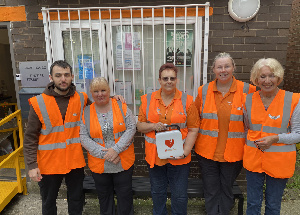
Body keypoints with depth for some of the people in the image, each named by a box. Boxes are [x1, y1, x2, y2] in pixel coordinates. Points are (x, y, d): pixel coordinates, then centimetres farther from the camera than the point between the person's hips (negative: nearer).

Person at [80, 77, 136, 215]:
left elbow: (131, 128, -7)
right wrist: (103, 154, -16)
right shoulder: (87, 112, -1)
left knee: (125, 198, 11)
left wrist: (116, 149, -17)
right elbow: (84, 137, -5)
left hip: (124, 162, -1)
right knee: (104, 198, 19)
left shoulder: (121, 107, -2)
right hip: (99, 164, 1)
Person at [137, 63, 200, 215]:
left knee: (180, 196, 10)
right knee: (157, 193, 19)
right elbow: (139, 125, 6)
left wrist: (185, 151, -14)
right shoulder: (148, 100, 1)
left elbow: (193, 129, -4)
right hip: (155, 156, 2)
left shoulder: (186, 101, -4)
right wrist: (153, 126, -15)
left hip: (179, 158, -2)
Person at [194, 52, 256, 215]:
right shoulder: (203, 91, 1)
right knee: (210, 192, 13)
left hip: (233, 152, -1)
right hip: (207, 151, 2)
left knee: (226, 191, 15)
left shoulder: (247, 90, -5)